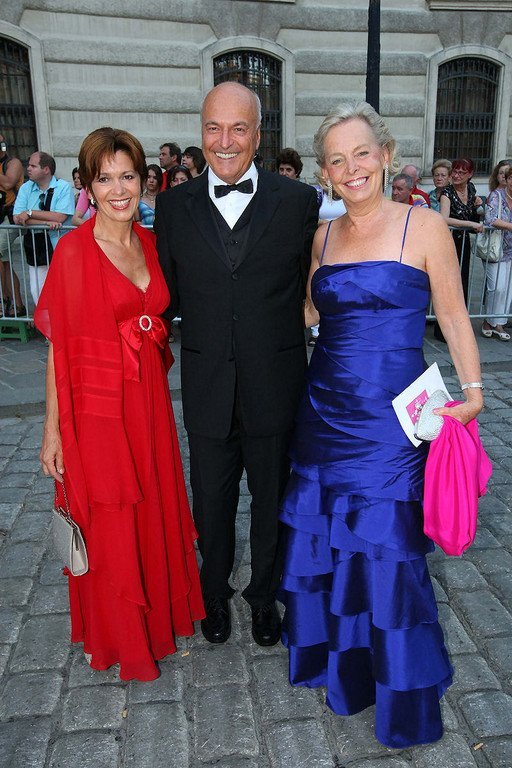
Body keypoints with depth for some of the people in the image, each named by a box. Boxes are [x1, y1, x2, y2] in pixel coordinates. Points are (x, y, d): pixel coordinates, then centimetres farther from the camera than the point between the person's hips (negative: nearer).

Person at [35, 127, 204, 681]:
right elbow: (58, 345, -13)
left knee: (155, 509, 18)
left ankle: (158, 610, 44)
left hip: (148, 398, 6)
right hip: (97, 404, -5)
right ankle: (115, 636, 34)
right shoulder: (74, 249, -12)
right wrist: (53, 429, -14)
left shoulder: (150, 242, 5)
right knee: (108, 526, 9)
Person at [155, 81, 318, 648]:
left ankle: (264, 593, 44)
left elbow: (313, 290, -1)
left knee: (272, 500, 18)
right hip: (207, 386, 1)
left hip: (275, 384, -1)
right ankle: (215, 592, 46)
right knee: (211, 502, 18)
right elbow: (168, 294, 7)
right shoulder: (173, 205, 1)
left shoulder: (299, 201, -4)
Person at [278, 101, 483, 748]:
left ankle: (402, 693, 31)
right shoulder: (323, 236, 8)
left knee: (385, 546, 4)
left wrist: (472, 389, -5)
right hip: (325, 405, 5)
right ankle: (337, 656, 41)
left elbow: (452, 314, -1)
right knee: (324, 535, 14)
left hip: (390, 414, -4)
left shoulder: (424, 226, -6)